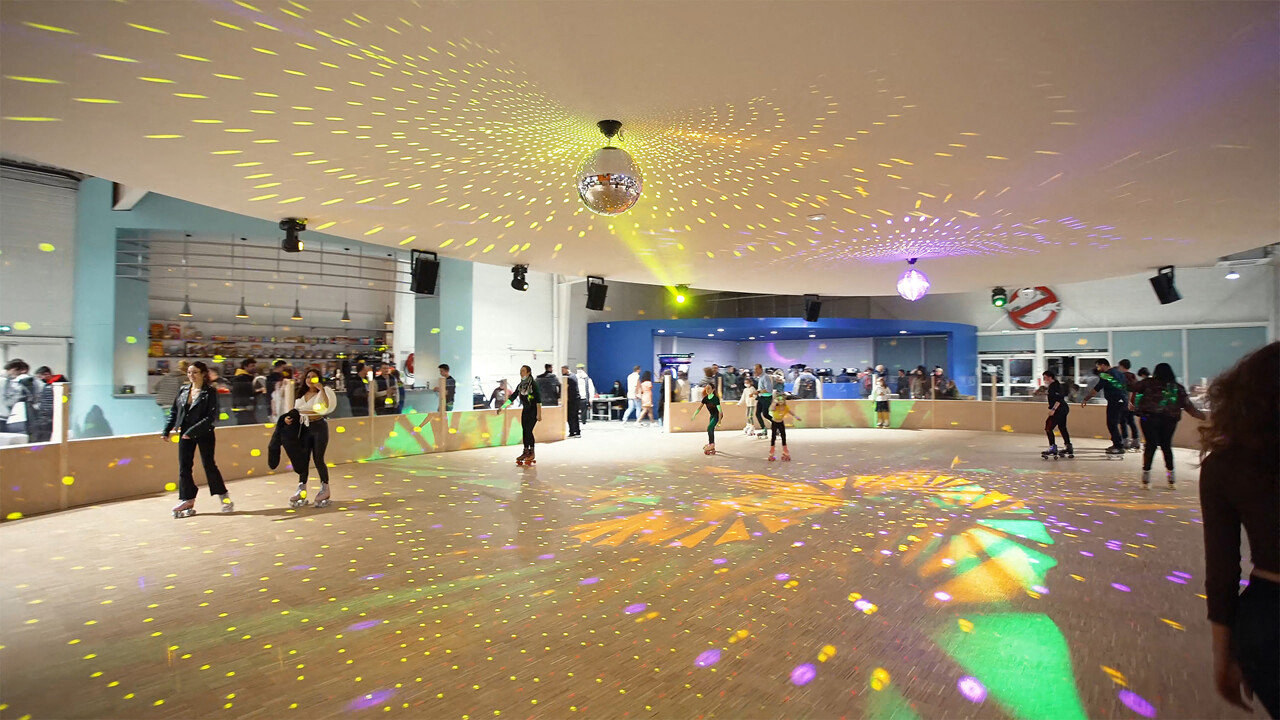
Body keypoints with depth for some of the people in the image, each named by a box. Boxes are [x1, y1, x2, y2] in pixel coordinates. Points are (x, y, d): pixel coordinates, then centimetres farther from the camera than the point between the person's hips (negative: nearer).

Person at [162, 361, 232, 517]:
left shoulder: (210, 392, -10)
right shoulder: (183, 390, 6)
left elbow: (211, 417, -17)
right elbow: (174, 412, 13)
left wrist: (192, 431, -22)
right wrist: (166, 430, 6)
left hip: (205, 434, -5)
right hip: (185, 434, 5)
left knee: (209, 465, 1)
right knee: (184, 466, 4)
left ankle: (223, 496, 15)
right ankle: (187, 500, 13)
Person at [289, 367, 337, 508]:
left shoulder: (322, 392, -6)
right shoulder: (300, 394, 11)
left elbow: (329, 407, -25)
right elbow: (296, 411, 20)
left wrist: (322, 390, -29)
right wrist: (289, 417, 0)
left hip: (319, 427, -5)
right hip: (304, 428, 5)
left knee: (318, 459, -2)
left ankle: (325, 489, 13)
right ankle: (301, 490, 13)